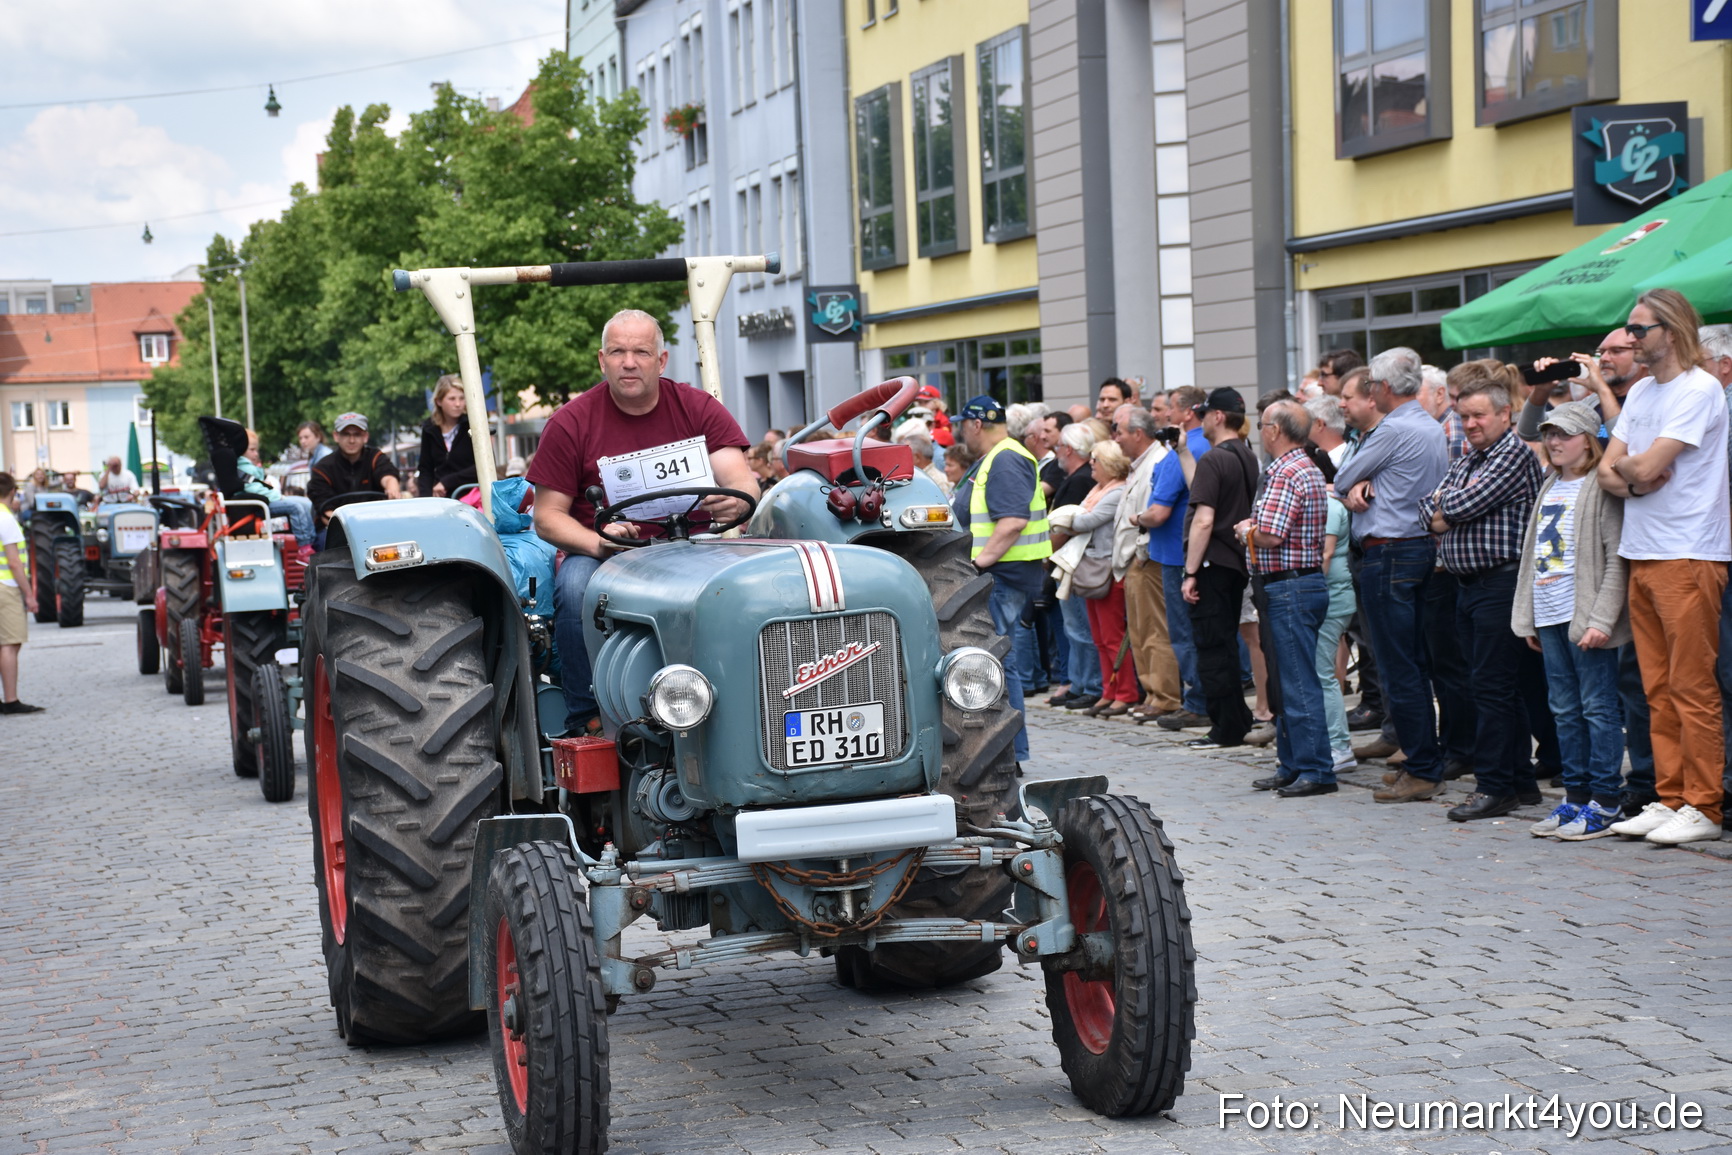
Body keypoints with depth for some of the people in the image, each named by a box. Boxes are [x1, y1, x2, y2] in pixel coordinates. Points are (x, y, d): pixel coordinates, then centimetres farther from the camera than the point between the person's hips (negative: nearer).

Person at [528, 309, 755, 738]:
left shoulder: (699, 409, 4)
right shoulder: (571, 422, 0)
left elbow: (741, 479, -8)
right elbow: (547, 516, -2)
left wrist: (735, 500, -34)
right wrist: (599, 543, -22)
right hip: (600, 555, 0)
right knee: (576, 587, -34)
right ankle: (586, 721, -21)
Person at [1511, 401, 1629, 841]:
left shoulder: (1601, 487, -7)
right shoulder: (1550, 488, 17)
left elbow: (1616, 562, -12)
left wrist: (1601, 619, -19)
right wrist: (1527, 617, 16)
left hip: (1586, 618, -8)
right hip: (1549, 617, 8)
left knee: (1598, 708, -3)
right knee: (1565, 710, 11)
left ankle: (1605, 803, 1)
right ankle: (1576, 796, 18)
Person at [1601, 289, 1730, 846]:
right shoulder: (1641, 392, 16)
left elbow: (1645, 467, -18)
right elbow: (1608, 471, 12)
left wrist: (1630, 466, 3)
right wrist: (1634, 479, -8)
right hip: (1641, 555, 8)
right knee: (1659, 690, 11)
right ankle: (1669, 799, 17)